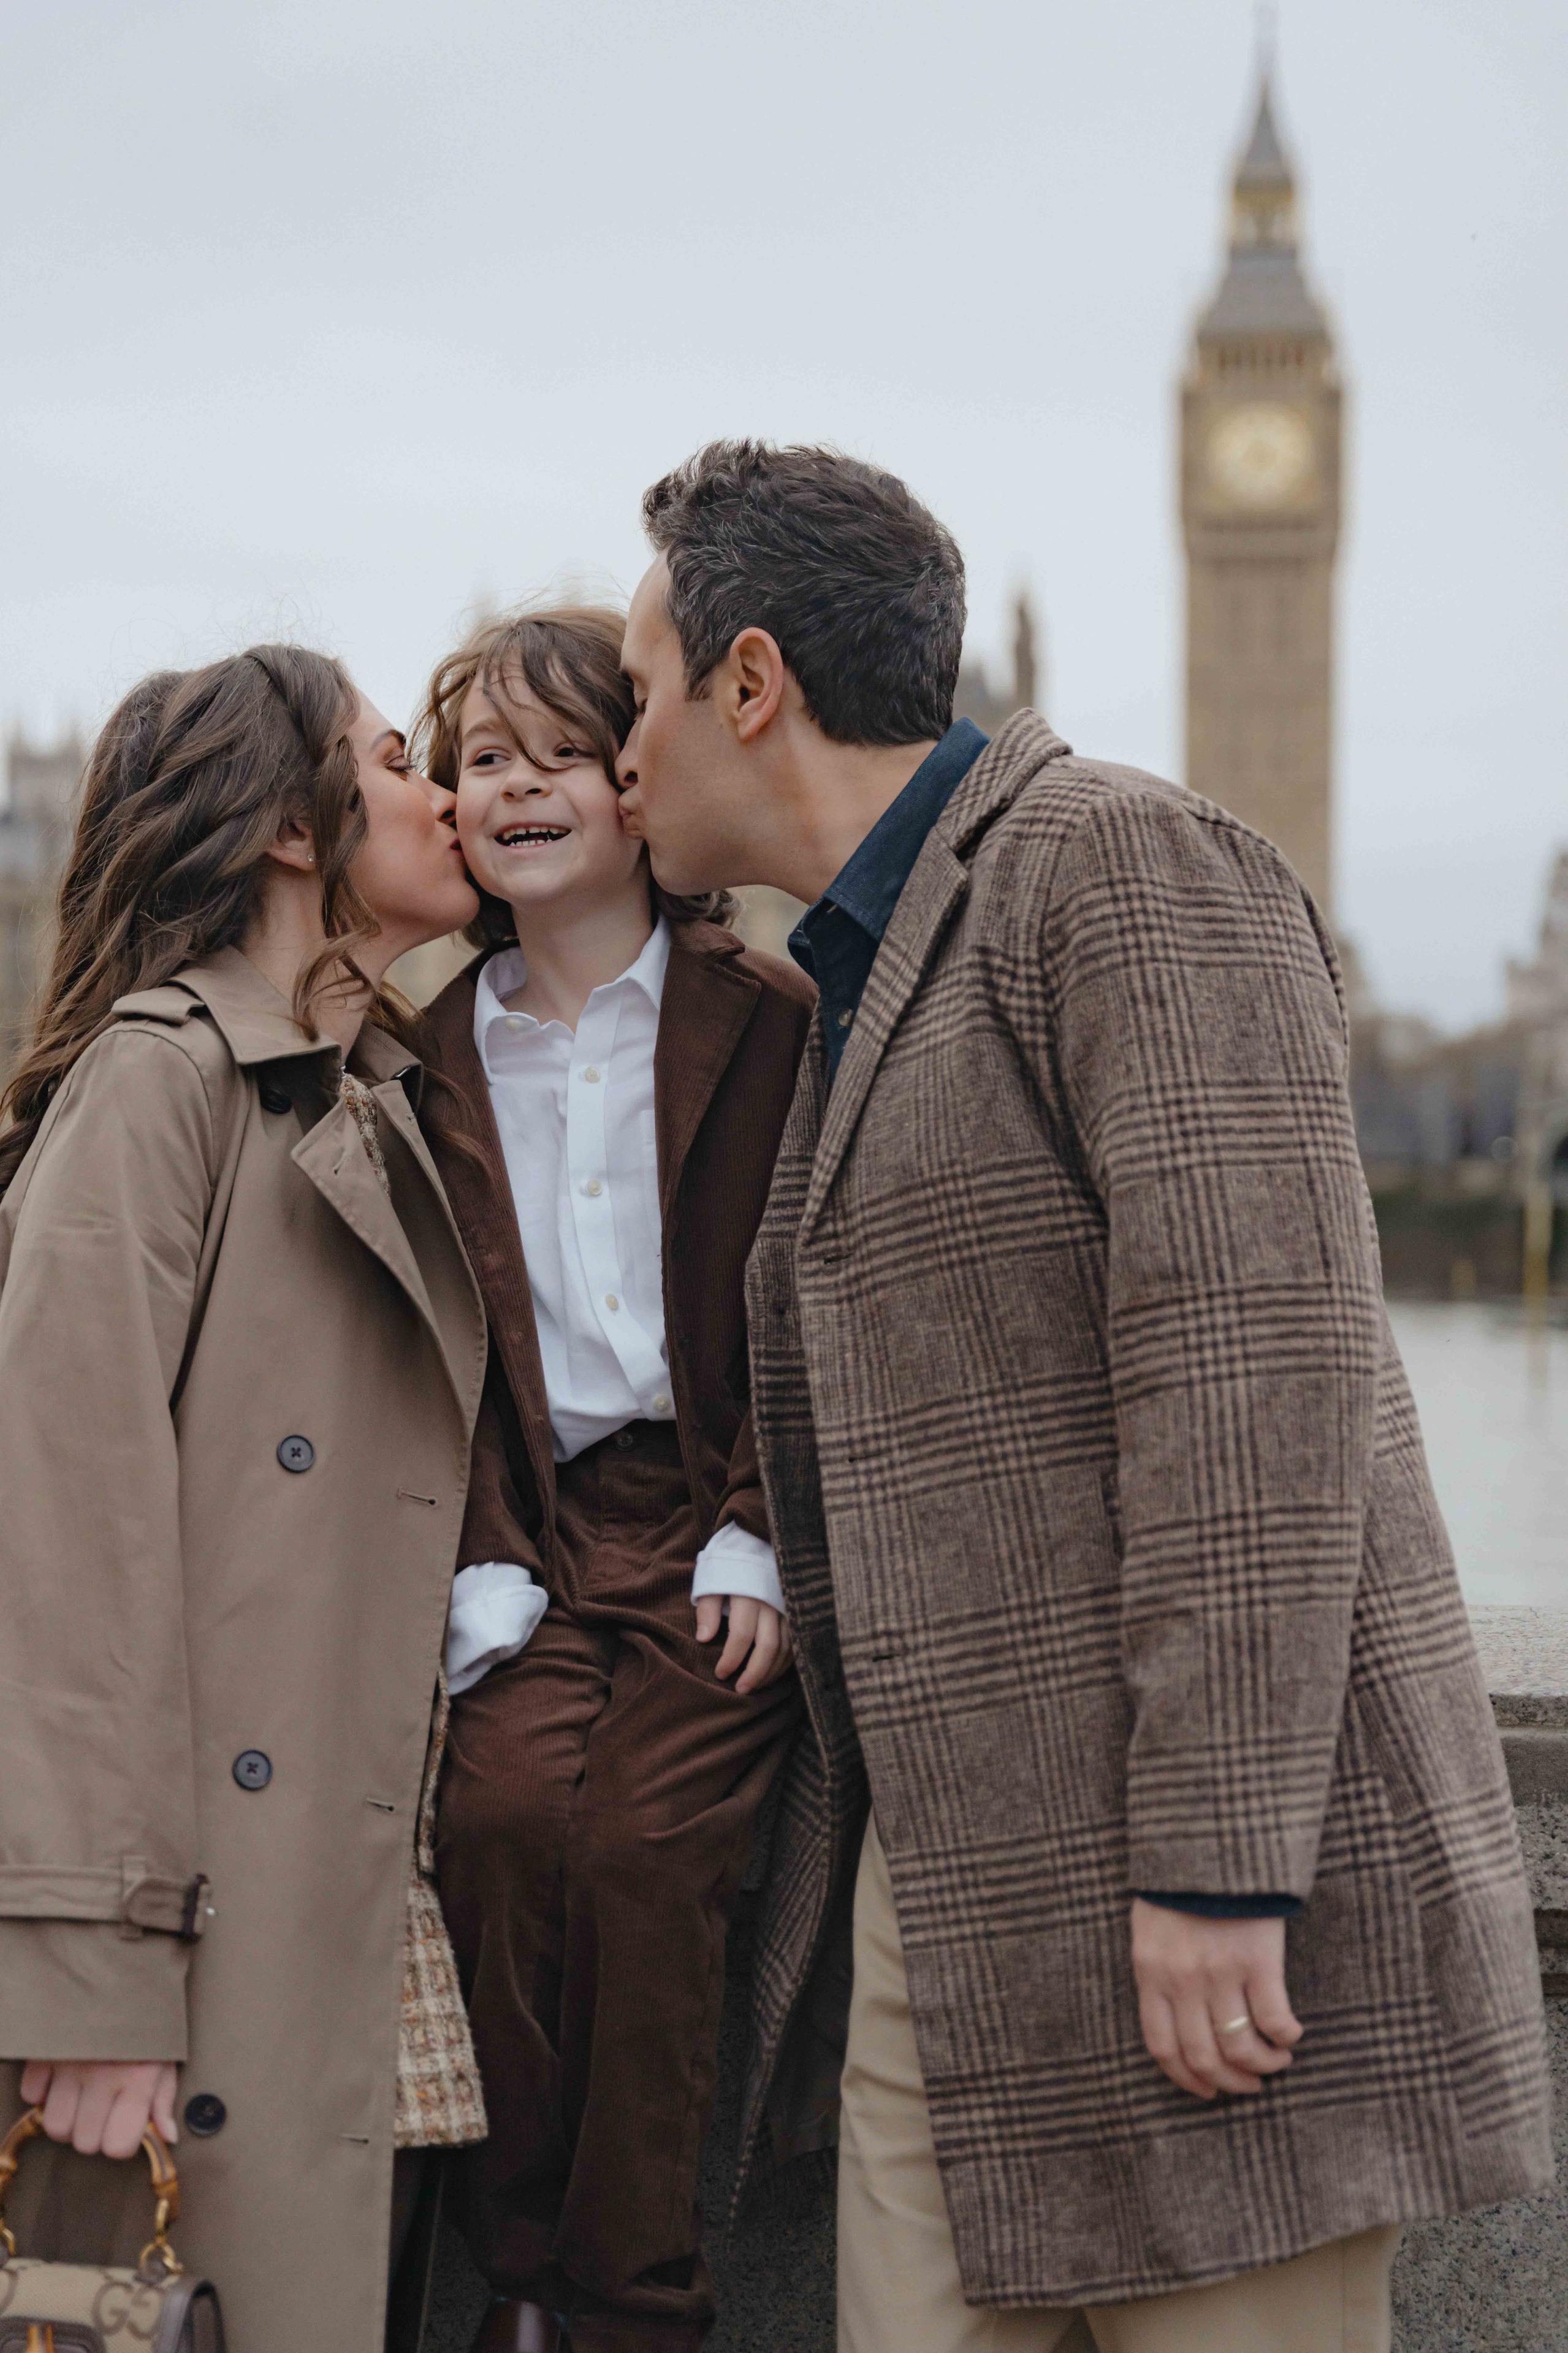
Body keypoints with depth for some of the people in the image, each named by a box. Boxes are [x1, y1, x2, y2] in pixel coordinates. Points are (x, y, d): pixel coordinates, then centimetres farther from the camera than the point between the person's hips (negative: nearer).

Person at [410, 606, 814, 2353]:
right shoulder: (430, 1053, 13)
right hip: (531, 1539, 2)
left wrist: (756, 1542, -8)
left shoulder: (770, 1023, 4)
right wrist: (478, 1562, -4)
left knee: (644, 1842, -24)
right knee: (505, 1805, -25)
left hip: (718, 1535, -2)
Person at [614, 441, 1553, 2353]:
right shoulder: (853, 996, 22)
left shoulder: (1131, 871, -8)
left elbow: (1258, 1361, -18)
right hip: (946, 1915, 8)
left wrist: (1215, 1869, -22)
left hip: (1190, 1914, -8)